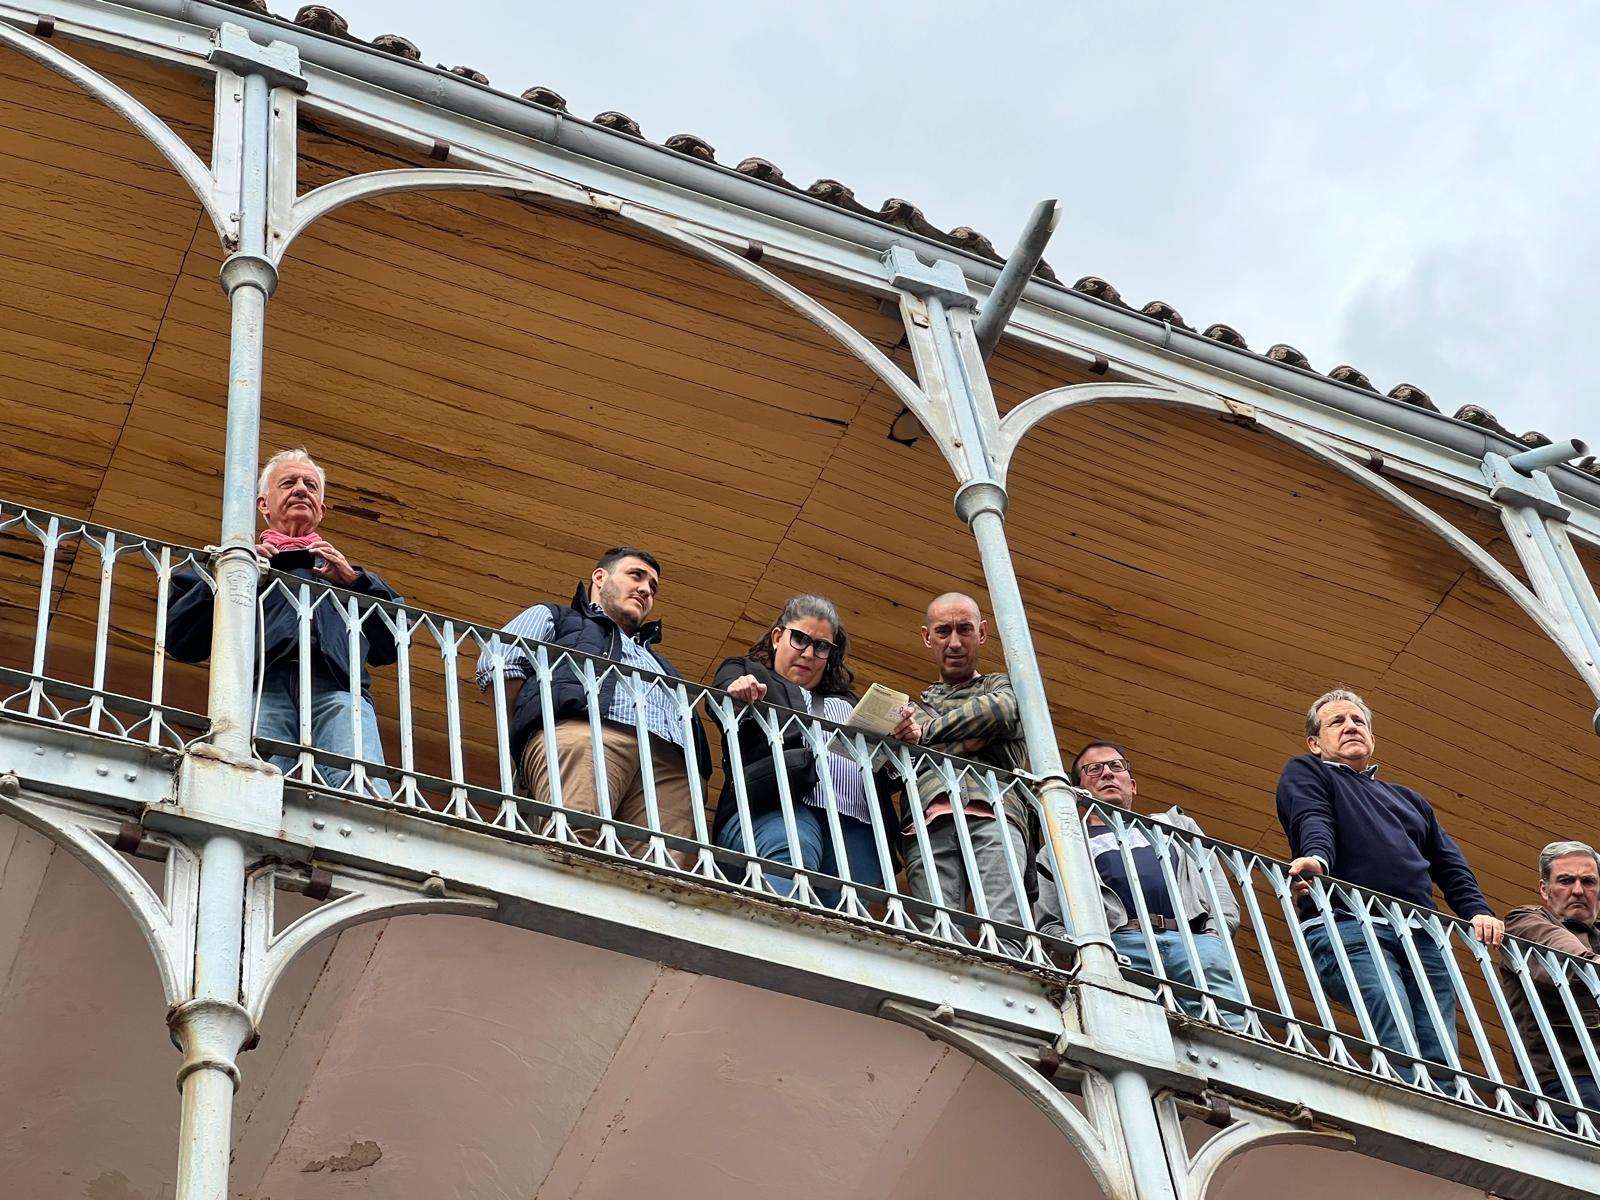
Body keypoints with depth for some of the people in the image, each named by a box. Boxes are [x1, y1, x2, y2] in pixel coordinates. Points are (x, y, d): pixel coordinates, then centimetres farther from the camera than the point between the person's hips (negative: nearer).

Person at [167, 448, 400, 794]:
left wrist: (354, 581, 15)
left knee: (364, 791, -32)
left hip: (337, 687, 1)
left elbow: (391, 647, 24)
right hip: (263, 687, -1)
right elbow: (178, 640, 21)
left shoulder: (343, 569, 42)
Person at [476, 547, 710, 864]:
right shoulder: (554, 617, 36)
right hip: (582, 730, -3)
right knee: (574, 837, -36)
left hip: (670, 762, 4)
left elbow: (688, 716, 35)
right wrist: (540, 717, 5)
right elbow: (496, 666, 16)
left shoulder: (656, 660, 51)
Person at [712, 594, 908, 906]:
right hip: (777, 803, -4)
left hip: (855, 823, 4)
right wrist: (737, 692, -20)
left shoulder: (847, 701, 41)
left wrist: (901, 738, 8)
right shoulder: (747, 671, 28)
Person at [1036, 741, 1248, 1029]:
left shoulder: (1176, 824, 41)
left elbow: (1217, 885, 29)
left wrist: (1216, 933, 6)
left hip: (1193, 939, 2)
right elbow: (1049, 924, 24)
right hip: (1121, 941, -2)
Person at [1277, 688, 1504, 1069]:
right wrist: (1316, 858, -27)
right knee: (1398, 1046, -26)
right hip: (1347, 926, -6)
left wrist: (1477, 911, 5)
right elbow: (1311, 821, -3)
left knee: (1442, 1059, -10)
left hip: (1421, 936, 6)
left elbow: (1450, 864, 26)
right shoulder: (1305, 774, 20)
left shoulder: (1408, 799, 37)